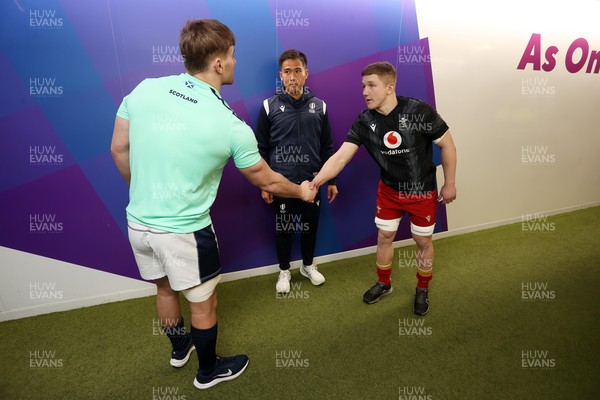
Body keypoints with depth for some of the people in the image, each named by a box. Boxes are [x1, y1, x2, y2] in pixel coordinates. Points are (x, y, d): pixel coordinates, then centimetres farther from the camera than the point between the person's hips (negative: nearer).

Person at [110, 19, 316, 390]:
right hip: (185, 231, -6)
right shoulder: (231, 126, -18)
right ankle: (208, 371, 43)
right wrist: (302, 192, 15)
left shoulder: (143, 89, -6)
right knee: (204, 303, 18)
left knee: (165, 289, 28)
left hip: (138, 222, 6)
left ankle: (180, 348, 55)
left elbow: (119, 149, 5)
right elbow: (267, 182, -5)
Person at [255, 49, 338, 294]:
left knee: (310, 227, 15)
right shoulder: (269, 106, -5)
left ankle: (308, 266, 38)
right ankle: (284, 271, 33)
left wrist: (332, 180, 5)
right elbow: (261, 148, -2)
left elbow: (327, 147, 6)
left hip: (312, 182, 2)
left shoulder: (319, 106, 1)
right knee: (283, 228, 12)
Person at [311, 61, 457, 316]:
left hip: (422, 191, -3)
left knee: (423, 241, 11)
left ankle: (422, 290, 37)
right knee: (384, 237, 13)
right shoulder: (364, 122, -14)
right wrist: (316, 180, -35)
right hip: (389, 190, 3)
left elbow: (447, 145, -12)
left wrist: (449, 183, -7)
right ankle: (384, 284, 39)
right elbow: (340, 157, -21)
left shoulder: (419, 111, -23)